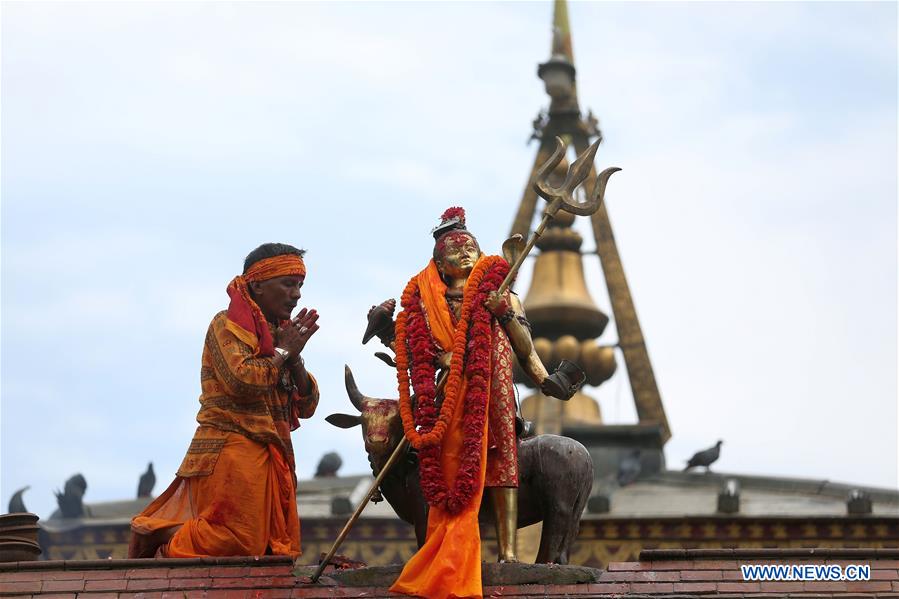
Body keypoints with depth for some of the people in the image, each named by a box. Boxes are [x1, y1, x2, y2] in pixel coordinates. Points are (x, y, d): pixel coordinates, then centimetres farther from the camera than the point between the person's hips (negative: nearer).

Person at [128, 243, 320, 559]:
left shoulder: (275, 334, 21)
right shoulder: (227, 325, -2)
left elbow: (307, 406, 15)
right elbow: (241, 380, -21)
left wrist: (295, 358, 0)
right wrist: (285, 353, -7)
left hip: (272, 460, 8)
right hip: (232, 453, -8)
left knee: (278, 549, 5)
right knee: (239, 542, -17)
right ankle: (154, 534, 4)